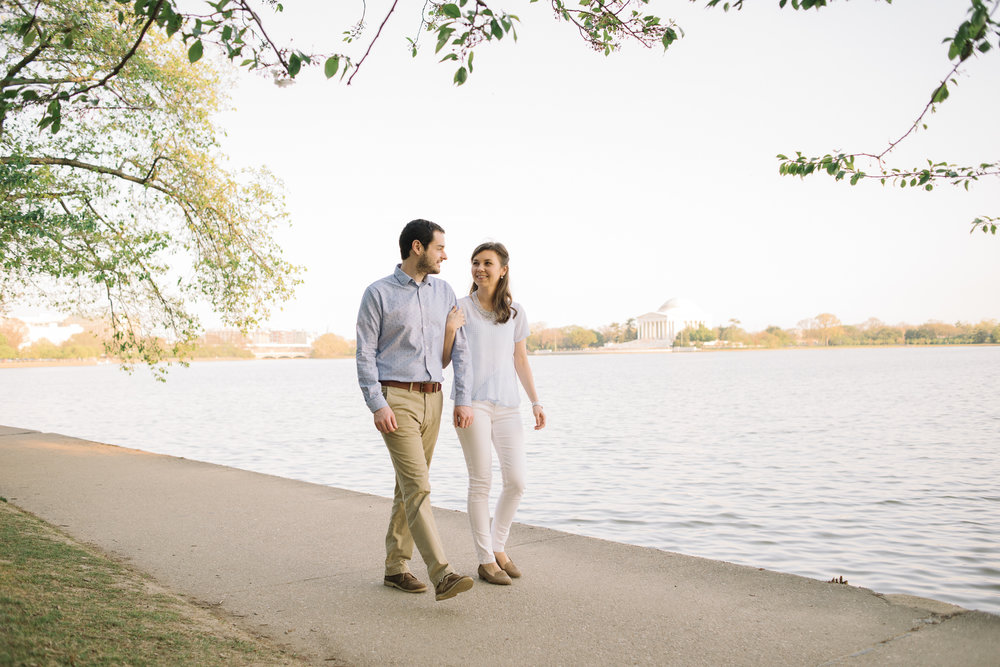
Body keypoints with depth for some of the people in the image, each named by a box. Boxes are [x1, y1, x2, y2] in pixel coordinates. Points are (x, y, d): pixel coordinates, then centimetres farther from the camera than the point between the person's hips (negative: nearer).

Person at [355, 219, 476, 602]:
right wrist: (377, 406, -15)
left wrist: (463, 399, 1)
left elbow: (458, 347, 9)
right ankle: (442, 575, -18)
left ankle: (396, 567, 21)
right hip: (395, 398, -6)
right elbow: (365, 353, -6)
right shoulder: (378, 294, -4)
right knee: (417, 485, -13)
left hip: (431, 399, 6)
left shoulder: (444, 292, 10)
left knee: (410, 485, 11)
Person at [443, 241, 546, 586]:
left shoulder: (515, 313, 10)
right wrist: (450, 329, -16)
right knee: (481, 482, -1)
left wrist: (536, 402, 10)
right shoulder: (460, 309, 0)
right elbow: (443, 361, 1)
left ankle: (499, 547, 21)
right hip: (472, 402, -4)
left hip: (507, 405, 4)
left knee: (516, 481, 1)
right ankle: (486, 560, 10)